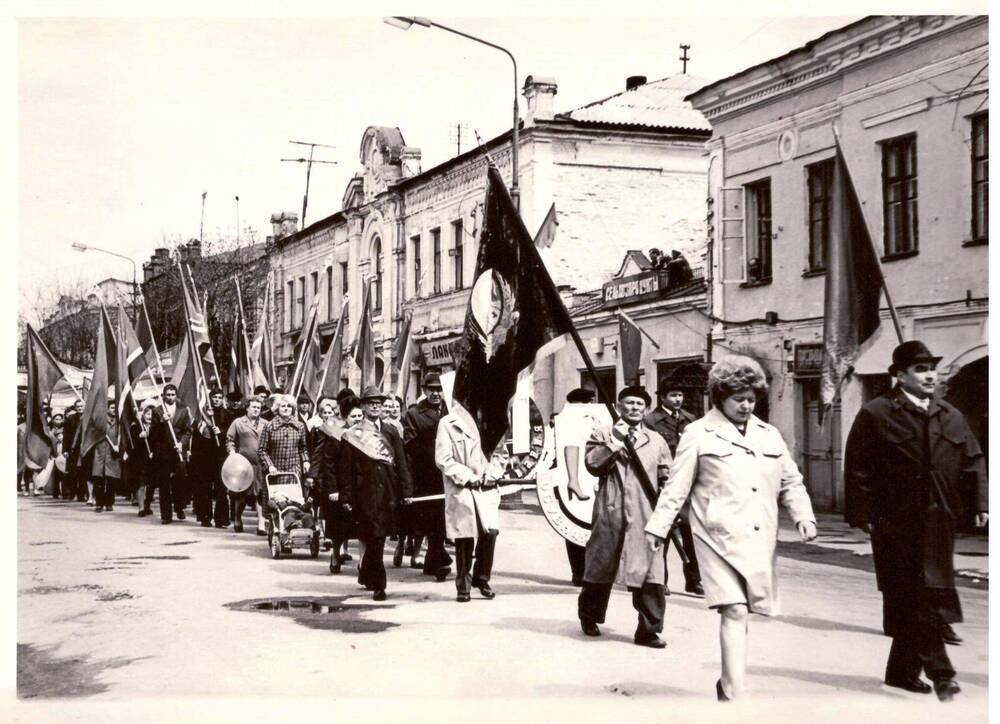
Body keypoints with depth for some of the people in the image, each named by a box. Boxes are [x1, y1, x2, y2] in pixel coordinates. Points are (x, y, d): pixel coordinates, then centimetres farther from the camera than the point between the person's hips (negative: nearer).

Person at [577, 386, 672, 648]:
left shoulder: (656, 441, 15)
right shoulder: (602, 435, 8)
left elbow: (667, 479, 14)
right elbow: (593, 464, -7)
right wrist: (615, 443, -13)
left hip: (645, 517, 2)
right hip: (610, 513, -1)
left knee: (650, 573, -6)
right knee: (601, 567, 11)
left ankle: (649, 630, 1)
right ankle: (589, 617, 32)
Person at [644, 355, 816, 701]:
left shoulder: (769, 435, 16)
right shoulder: (699, 434, 2)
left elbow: (791, 482, 19)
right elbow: (676, 486, 2)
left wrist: (803, 516, 4)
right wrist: (658, 527, 0)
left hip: (759, 540, 5)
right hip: (719, 538, -5)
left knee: (738, 611, 10)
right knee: (735, 611, -14)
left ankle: (728, 683, 28)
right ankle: (735, 695, -14)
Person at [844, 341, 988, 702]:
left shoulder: (952, 416, 12)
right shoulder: (875, 415, -4)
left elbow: (973, 461, 14)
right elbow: (857, 469, -6)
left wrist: (981, 503, 2)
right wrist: (863, 514, -11)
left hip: (938, 523, 5)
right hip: (897, 525, -5)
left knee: (912, 601, 9)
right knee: (916, 599, -3)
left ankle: (903, 669, 20)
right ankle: (940, 672, 0)